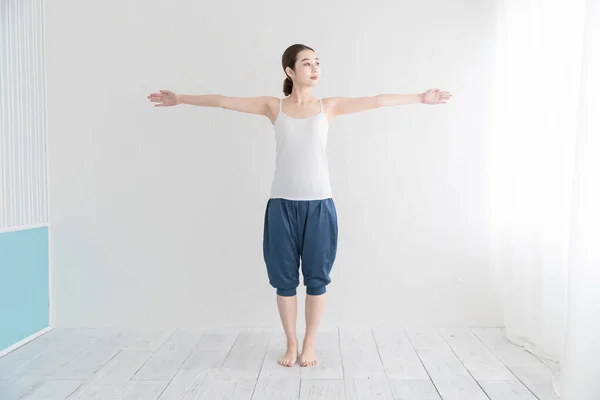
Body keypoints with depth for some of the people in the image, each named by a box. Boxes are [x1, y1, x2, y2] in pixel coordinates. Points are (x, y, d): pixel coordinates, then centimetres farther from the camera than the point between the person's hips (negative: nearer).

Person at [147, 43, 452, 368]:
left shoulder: (329, 106, 6)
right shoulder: (273, 107, 5)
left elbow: (377, 101, 6)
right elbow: (223, 101, 6)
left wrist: (420, 98, 5)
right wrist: (181, 99, 7)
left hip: (319, 204, 0)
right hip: (282, 204, 0)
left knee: (316, 277, 5)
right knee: (284, 277, 6)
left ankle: (309, 344, 23)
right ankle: (291, 343, 24)